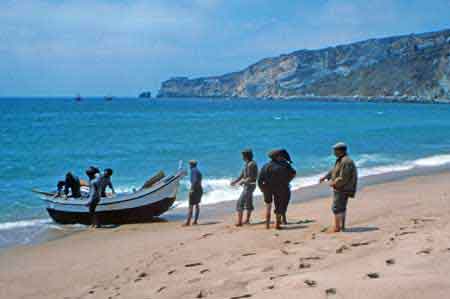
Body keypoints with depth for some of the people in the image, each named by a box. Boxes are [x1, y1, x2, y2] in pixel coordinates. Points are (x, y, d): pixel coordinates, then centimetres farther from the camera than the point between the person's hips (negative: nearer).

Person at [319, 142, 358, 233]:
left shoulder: (346, 161, -21)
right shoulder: (340, 160, 12)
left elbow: (343, 178, -25)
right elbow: (334, 170, 25)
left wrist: (333, 183, -15)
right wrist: (325, 177, 18)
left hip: (342, 189, -11)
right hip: (340, 189, 11)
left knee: (336, 208, -8)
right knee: (341, 208, 16)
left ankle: (337, 227, -4)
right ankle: (342, 226, 24)